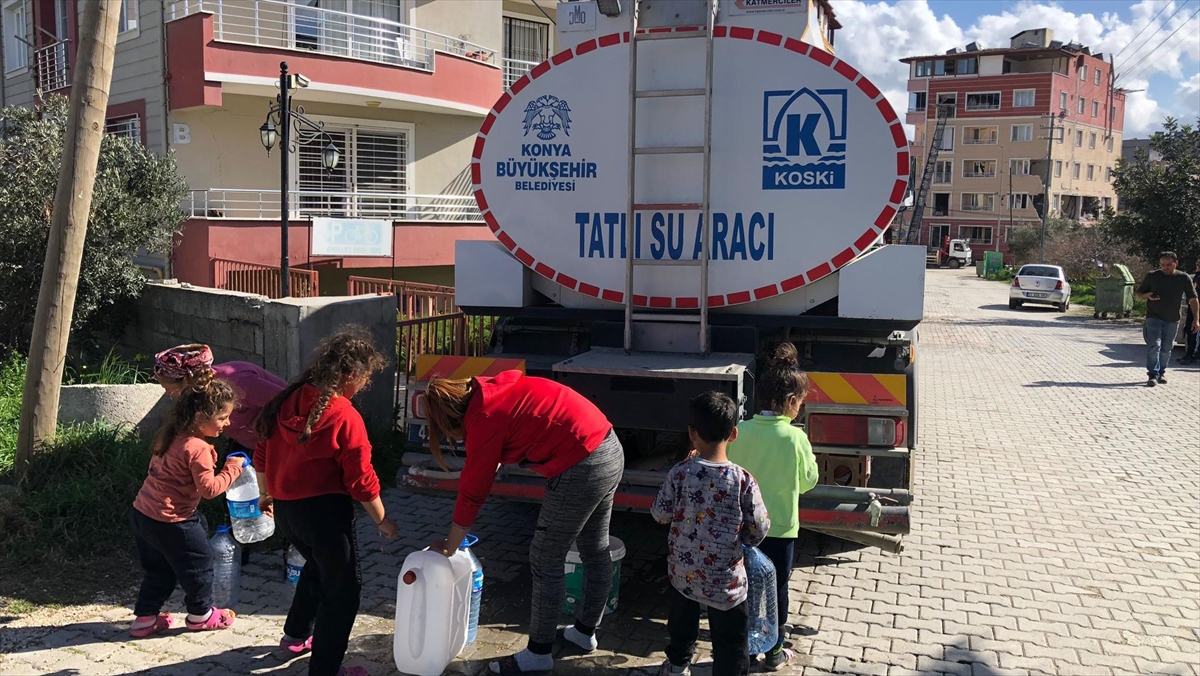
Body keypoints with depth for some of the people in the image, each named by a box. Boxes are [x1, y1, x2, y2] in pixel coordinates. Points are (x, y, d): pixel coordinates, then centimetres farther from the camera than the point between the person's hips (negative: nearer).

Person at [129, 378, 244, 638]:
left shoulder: (171, 435, 4)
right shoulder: (197, 448, -23)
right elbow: (209, 488, -23)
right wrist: (232, 469, -11)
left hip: (142, 512, 9)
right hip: (170, 521, -9)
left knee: (159, 569, 23)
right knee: (199, 563, 12)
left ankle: (145, 617, 30)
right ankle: (201, 614, 28)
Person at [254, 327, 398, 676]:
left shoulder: (288, 401, 1)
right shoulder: (346, 418, -20)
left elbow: (263, 454, 11)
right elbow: (361, 481, -15)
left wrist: (266, 493, 26)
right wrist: (383, 520, -2)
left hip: (284, 507, 8)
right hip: (324, 510, -8)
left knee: (318, 564, 33)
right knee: (344, 587, 9)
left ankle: (296, 634, 47)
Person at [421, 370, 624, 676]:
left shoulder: (483, 420, -12)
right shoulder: (496, 391, 11)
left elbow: (472, 492, -4)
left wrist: (450, 546, 7)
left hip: (581, 468, -10)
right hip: (610, 448, 10)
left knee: (546, 561, 5)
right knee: (595, 552, 23)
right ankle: (585, 631, 40)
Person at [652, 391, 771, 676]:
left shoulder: (680, 473, -17)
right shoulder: (743, 480, -19)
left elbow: (660, 515, -4)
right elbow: (758, 530, -11)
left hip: (683, 570, 3)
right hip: (725, 577, -3)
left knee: (682, 623, 28)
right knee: (730, 641, 11)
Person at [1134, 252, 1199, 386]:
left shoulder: (1184, 278, 0)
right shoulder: (1152, 276, -1)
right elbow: (1139, 294, 6)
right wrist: (1148, 296, -17)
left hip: (1172, 320, 2)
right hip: (1154, 318, -2)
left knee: (1166, 349, 9)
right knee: (1154, 345, -13)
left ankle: (1161, 373, 23)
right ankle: (1153, 375, -13)